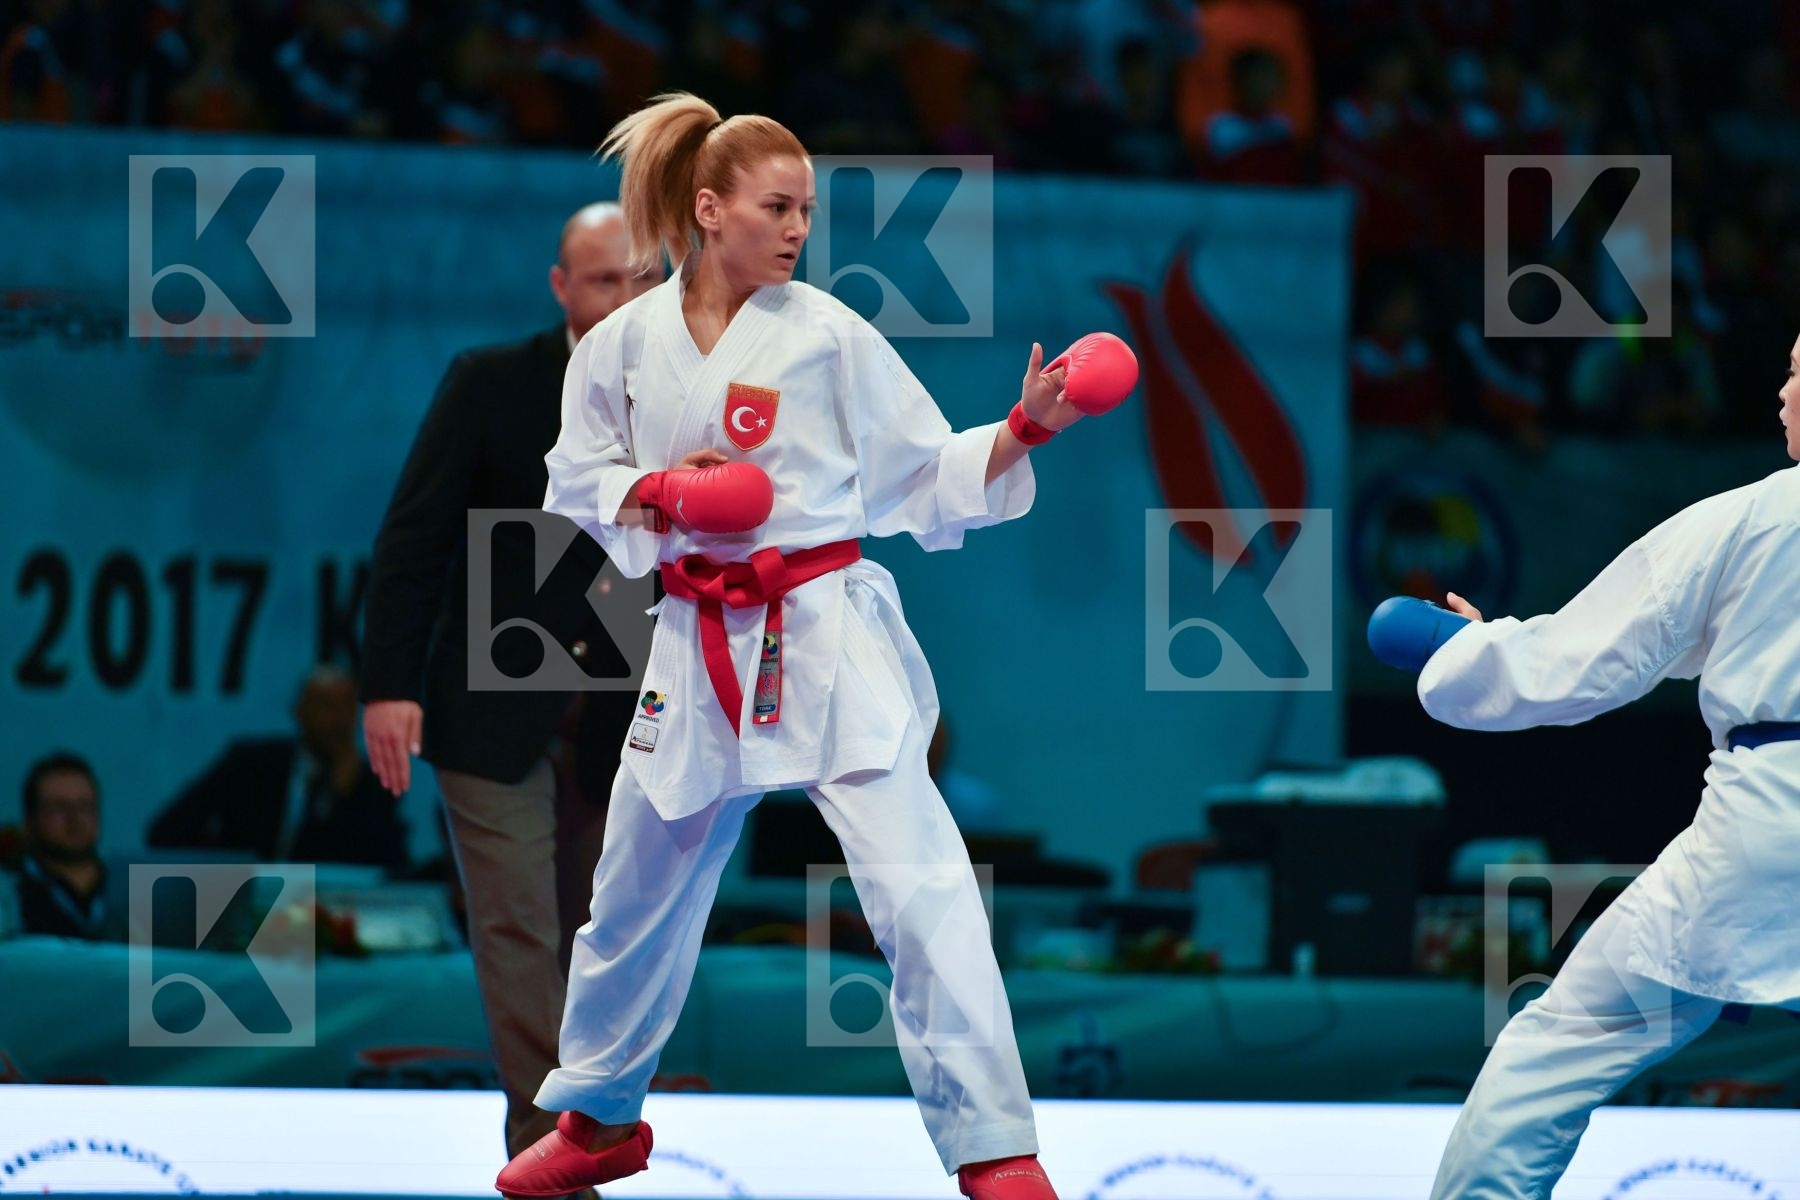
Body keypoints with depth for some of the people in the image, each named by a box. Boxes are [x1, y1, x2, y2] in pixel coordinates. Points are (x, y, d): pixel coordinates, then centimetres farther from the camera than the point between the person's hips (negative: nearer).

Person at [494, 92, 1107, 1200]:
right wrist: (657, 493, -9)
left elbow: (931, 476, 0)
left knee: (920, 887, -16)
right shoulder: (628, 343, 2)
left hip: (828, 633, -3)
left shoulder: (832, 337, -3)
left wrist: (1026, 430, -16)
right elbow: (578, 482, 11)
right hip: (701, 645, 3)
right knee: (640, 889, 17)